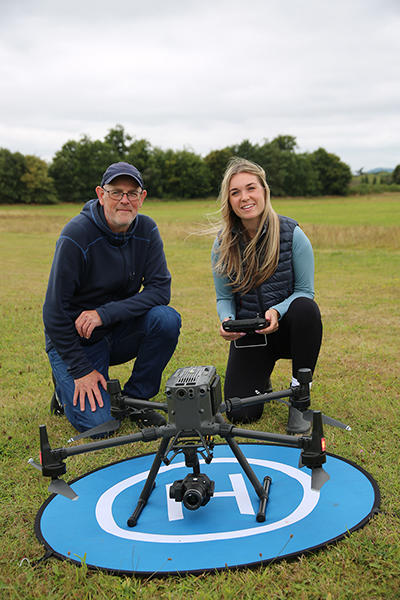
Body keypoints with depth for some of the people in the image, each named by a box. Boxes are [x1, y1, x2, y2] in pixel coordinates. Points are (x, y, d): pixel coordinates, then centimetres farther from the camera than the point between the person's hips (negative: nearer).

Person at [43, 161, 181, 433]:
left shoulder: (147, 230, -7)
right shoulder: (76, 235, -21)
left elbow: (160, 289, -13)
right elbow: (55, 311, -19)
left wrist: (105, 313, -25)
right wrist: (82, 370, -17)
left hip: (120, 331, 4)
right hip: (77, 339, -4)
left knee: (167, 318, -25)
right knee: (96, 422, -17)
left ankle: (135, 397, -4)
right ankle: (67, 382, 16)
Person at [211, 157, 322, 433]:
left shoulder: (292, 234, -13)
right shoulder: (223, 244, -6)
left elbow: (305, 291, -8)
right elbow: (224, 297, 2)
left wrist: (277, 311, -28)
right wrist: (227, 320, -20)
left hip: (286, 328, -1)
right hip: (248, 335, 1)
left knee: (306, 308, -37)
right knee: (241, 413, -13)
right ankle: (261, 379, 26)